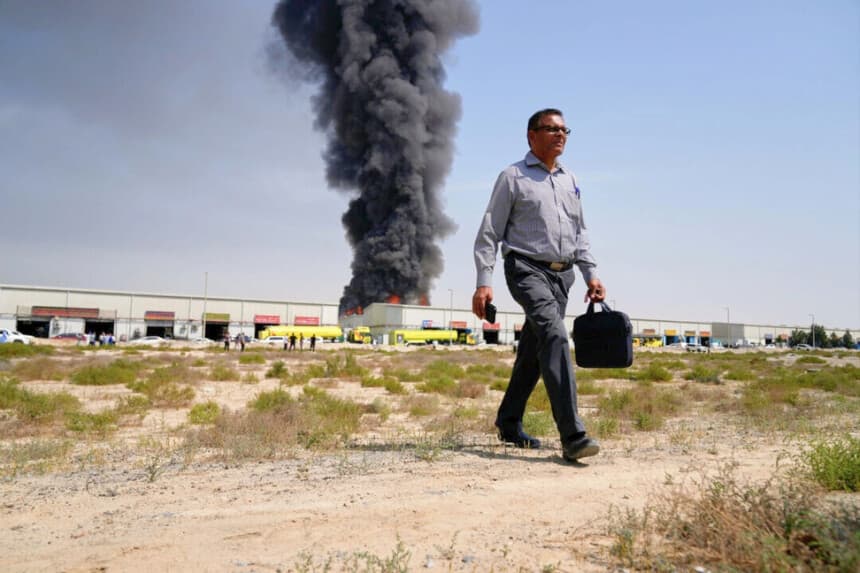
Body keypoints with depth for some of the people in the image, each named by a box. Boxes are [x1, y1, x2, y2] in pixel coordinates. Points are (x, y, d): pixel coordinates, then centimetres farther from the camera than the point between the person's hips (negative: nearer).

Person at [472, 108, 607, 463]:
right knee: (555, 336, -24)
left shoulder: (570, 181, 20)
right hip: (527, 269, -6)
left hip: (561, 274, 7)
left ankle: (509, 423, 25)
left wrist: (591, 274, 14)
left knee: (533, 351, 10)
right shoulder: (513, 178, 2)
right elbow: (489, 233, -2)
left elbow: (580, 233, 25)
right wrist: (484, 283, -10)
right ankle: (572, 435, -29)